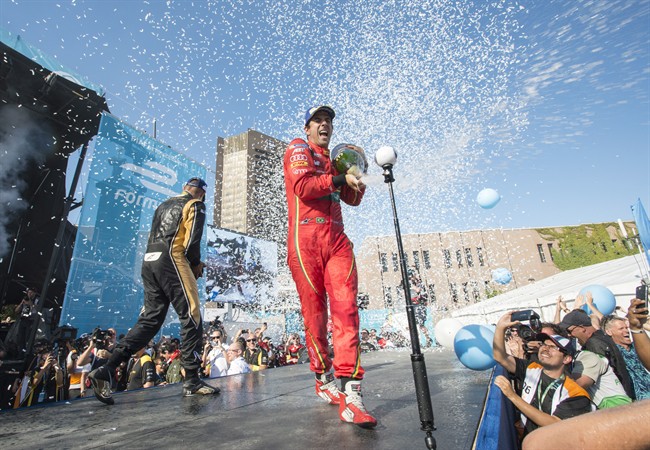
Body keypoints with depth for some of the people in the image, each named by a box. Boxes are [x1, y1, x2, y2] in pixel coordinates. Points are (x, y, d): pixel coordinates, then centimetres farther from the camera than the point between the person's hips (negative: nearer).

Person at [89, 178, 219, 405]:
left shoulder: (164, 205, 24)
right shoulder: (195, 206, 1)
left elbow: (154, 238, 22)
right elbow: (192, 241, -12)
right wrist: (196, 265, 6)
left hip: (149, 261, 8)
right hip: (172, 262, -8)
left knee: (150, 320, 11)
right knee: (192, 318, -4)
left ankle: (106, 371, 6)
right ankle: (192, 381, -1)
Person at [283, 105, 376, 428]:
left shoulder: (334, 161, 27)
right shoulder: (298, 148, 8)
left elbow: (353, 199, 26)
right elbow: (303, 187, -12)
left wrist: (358, 174, 11)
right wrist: (340, 178, -7)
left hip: (337, 239, 5)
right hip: (306, 238, -5)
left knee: (346, 308, -10)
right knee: (314, 312, 2)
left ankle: (350, 394, -11)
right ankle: (324, 380, 20)